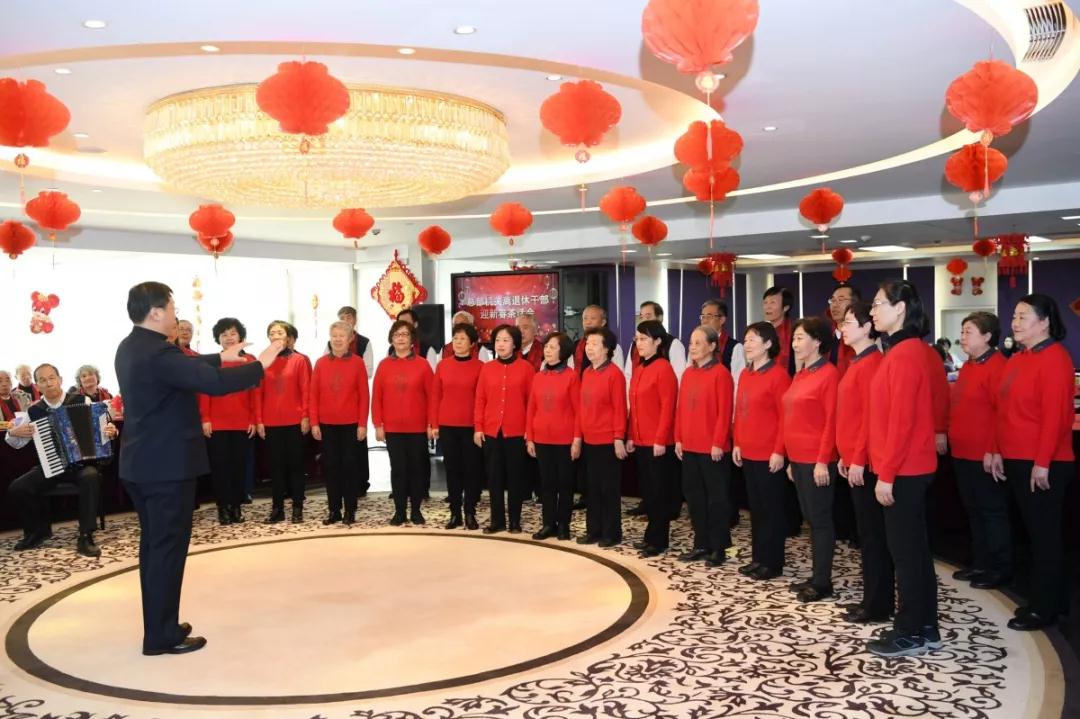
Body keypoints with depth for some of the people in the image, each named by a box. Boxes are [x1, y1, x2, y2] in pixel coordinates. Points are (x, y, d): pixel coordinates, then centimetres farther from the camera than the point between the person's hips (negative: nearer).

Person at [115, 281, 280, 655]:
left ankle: (158, 626, 26)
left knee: (153, 545, 16)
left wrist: (221, 357, 28)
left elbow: (184, 366, 24)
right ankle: (162, 636, 6)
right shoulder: (157, 352, -22)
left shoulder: (131, 347, 9)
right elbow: (214, 383, -29)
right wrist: (260, 365, -18)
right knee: (168, 547, -2)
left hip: (142, 463, 10)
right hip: (167, 465, -10)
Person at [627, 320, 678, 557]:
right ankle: (651, 534, 24)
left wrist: (661, 439, -18)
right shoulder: (638, 369, 13)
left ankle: (659, 539, 9)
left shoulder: (664, 369, -12)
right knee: (646, 489, 14)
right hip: (640, 441, 8)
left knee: (659, 491, 1)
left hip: (658, 442, -8)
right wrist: (631, 436, 12)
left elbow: (667, 408, -16)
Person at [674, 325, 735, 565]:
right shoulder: (688, 373, 11)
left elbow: (724, 412, -13)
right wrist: (678, 439, 9)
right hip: (689, 447, 7)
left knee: (716, 497, 2)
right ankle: (701, 543, 23)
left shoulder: (721, 373, -10)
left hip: (713, 448, -7)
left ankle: (718, 547, 10)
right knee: (694, 495, 13)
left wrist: (718, 443, -15)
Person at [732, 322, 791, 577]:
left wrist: (779, 451, -17)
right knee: (755, 507, 14)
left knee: (771, 509, 2)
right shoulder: (745, 375, 12)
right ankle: (758, 558, 23)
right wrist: (737, 443, 11)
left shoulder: (778, 375, -12)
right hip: (747, 454, 8)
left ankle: (772, 563, 10)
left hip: (769, 455, -8)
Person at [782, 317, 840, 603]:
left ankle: (823, 582, 7)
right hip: (798, 459, 9)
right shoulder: (800, 375, 14)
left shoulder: (829, 374, -10)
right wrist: (791, 460, 16)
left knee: (820, 519, -1)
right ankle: (816, 577, 21)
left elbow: (832, 421, -15)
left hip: (817, 460, -8)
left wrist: (823, 460, -19)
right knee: (811, 518, 13)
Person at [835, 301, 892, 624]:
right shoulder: (857, 362, 15)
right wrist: (846, 456, 18)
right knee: (867, 531, 14)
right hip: (855, 458, 10)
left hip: (865, 462, -10)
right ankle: (874, 599, 22)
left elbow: (871, 416, -19)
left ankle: (878, 605, 6)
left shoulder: (871, 363, -14)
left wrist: (859, 460, -19)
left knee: (872, 533, -2)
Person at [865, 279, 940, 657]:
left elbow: (902, 420, -21)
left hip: (903, 470, -10)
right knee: (915, 548, 15)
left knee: (904, 550, 0)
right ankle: (925, 628, 24)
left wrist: (886, 474, -18)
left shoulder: (904, 354, -17)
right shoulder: (909, 349, 13)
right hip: (910, 468, 10)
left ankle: (909, 633, 10)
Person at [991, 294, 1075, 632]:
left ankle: (1044, 607, 9)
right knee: (1035, 531, 14)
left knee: (1045, 533, 0)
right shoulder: (1017, 359, 14)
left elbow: (1055, 414, -20)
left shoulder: (1054, 358, -13)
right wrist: (998, 451, 13)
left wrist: (1043, 462, -22)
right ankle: (1046, 600, 24)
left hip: (1043, 465, -9)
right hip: (1017, 461, 9)